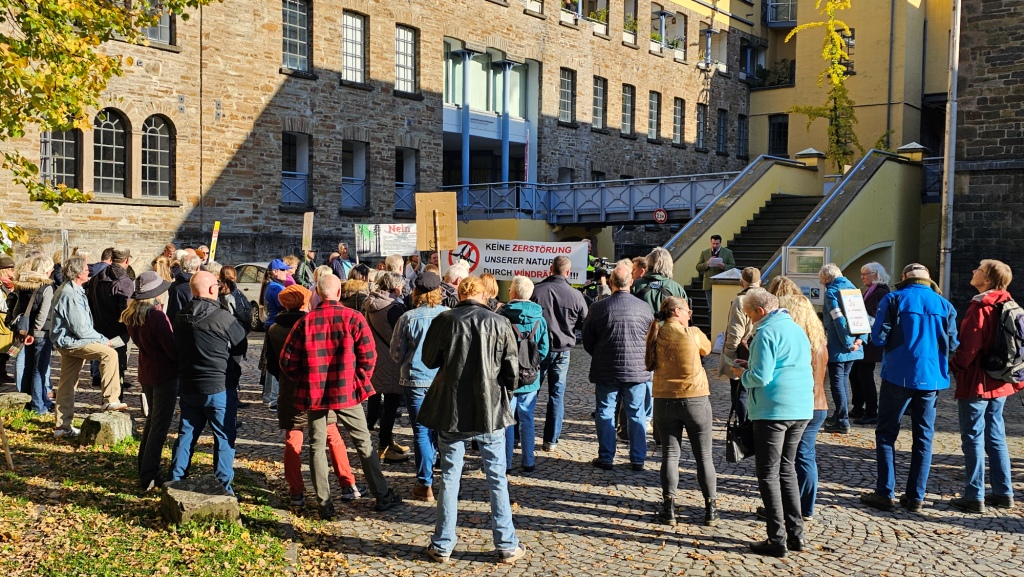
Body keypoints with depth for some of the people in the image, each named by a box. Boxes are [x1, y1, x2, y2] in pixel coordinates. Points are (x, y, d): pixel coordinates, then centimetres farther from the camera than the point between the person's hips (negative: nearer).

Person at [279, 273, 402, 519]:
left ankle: (324, 503, 13)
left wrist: (305, 382, 12)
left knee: (317, 446, 12)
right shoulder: (353, 318, -7)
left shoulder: (305, 321, -3)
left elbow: (287, 361, -3)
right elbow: (369, 355, -9)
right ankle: (382, 496, 17)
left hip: (314, 392, 1)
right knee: (364, 443, 11)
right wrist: (360, 381, 7)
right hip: (347, 390, -1)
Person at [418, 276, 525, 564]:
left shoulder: (443, 321, -5)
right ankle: (506, 545, 16)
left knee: (449, 477, 11)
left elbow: (428, 359, 7)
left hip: (451, 410, 1)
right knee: (497, 479, 10)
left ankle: (442, 545, 18)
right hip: (491, 410, 0)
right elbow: (512, 370, -2)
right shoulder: (499, 323, -6)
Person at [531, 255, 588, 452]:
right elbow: (585, 324, 4)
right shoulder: (575, 295, -6)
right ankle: (551, 440, 11)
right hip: (562, 350, 0)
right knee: (557, 394, 8)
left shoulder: (536, 290, -9)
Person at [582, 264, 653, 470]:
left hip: (606, 371, -1)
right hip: (638, 370, 1)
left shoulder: (599, 308, -8)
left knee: (605, 413, 9)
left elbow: (587, 341, 2)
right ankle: (638, 459, 14)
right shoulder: (644, 308, -4)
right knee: (636, 414, 9)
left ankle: (606, 457, 12)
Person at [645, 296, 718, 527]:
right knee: (704, 456, 8)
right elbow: (707, 349, 11)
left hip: (664, 400, 2)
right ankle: (711, 510, 13)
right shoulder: (692, 333, -7)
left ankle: (669, 509, 6)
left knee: (670, 454, 9)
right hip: (695, 399, -2)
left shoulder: (656, 335, 0)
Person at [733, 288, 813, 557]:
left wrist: (743, 375, 2)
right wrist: (753, 365, 19)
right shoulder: (797, 329, 15)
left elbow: (761, 376, -18)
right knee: (787, 469, 18)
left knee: (768, 474, 1)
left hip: (773, 410, -8)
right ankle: (795, 533, 18)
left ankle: (777, 539, 2)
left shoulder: (767, 333, -12)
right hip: (802, 409, 8)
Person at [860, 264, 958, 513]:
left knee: (886, 434, 6)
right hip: (932, 378, 3)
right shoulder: (945, 305, 5)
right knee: (923, 437, 10)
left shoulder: (894, 299, -5)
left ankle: (885, 493, 4)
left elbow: (879, 337, -8)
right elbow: (952, 345, 7)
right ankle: (916, 497, 12)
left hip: (899, 375, -3)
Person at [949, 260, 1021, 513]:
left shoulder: (980, 308, -17)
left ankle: (974, 496, 2)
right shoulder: (1008, 306, 8)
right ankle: (1003, 492, 21)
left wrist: (955, 365, -3)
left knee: (973, 437, -2)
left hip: (976, 383, -8)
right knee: (995, 436, 15)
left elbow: (969, 346, -20)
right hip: (999, 382, 8)